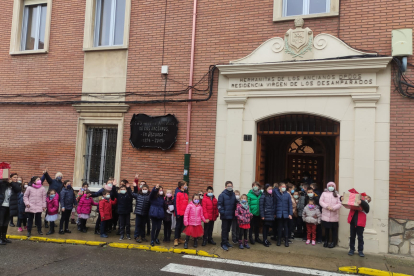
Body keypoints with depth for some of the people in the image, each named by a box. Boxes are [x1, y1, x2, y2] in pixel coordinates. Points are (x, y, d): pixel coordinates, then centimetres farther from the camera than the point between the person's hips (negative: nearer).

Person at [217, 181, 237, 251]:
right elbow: (219, 204, -12)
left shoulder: (233, 195, 6)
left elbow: (235, 204, 12)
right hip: (225, 216, -5)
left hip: (231, 216, 5)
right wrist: (222, 212, -18)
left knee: (228, 229, 16)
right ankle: (223, 243, 7)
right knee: (224, 229, 0)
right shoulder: (222, 195, -10)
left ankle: (226, 241, 28)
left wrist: (234, 212, 3)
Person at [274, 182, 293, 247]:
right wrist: (274, 213, 2)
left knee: (286, 227, 5)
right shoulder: (276, 194, 1)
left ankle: (286, 241, 12)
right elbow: (275, 204, 4)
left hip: (286, 214, 0)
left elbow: (290, 205, 2)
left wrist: (290, 213, -3)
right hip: (279, 213, 0)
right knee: (279, 227, 7)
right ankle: (279, 240, 16)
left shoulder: (288, 195, 1)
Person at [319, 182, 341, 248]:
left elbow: (339, 204, -2)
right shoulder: (324, 193, 6)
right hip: (326, 215, 1)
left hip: (334, 216, 0)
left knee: (334, 229, 3)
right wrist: (326, 206, -14)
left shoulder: (337, 195, 5)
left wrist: (333, 208, -17)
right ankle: (326, 241, 23)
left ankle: (333, 242, 15)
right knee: (326, 228, 10)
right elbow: (321, 201, 0)